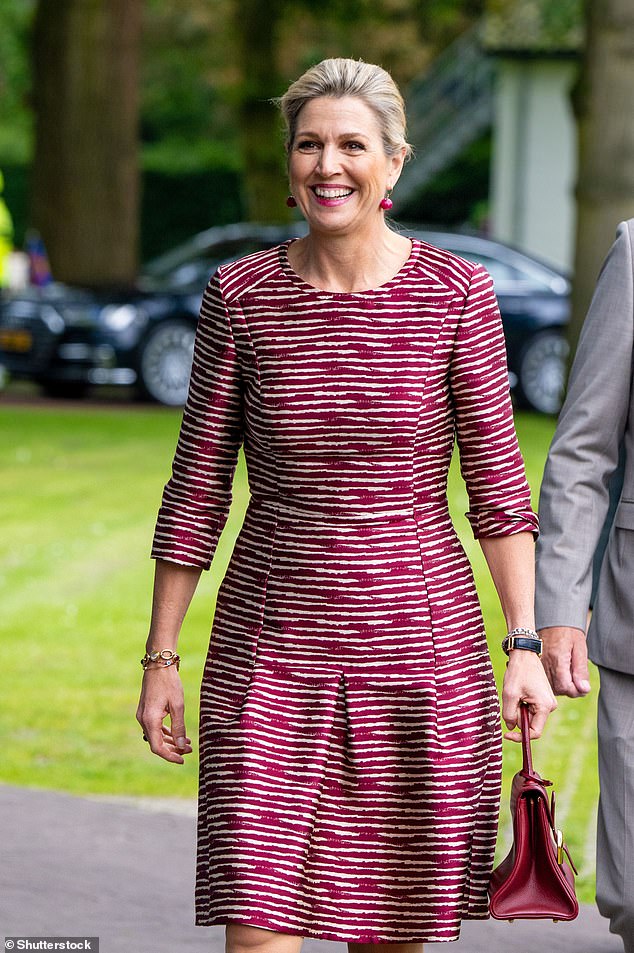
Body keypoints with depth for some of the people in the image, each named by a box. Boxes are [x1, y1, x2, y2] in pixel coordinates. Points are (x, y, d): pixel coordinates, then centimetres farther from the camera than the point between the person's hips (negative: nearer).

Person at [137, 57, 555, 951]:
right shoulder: (240, 295, -1)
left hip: (422, 645, 0)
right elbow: (198, 485, 4)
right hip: (272, 655, 0)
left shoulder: (455, 292, -3)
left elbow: (496, 477, 0)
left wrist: (525, 643, -6)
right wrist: (160, 658, 3)